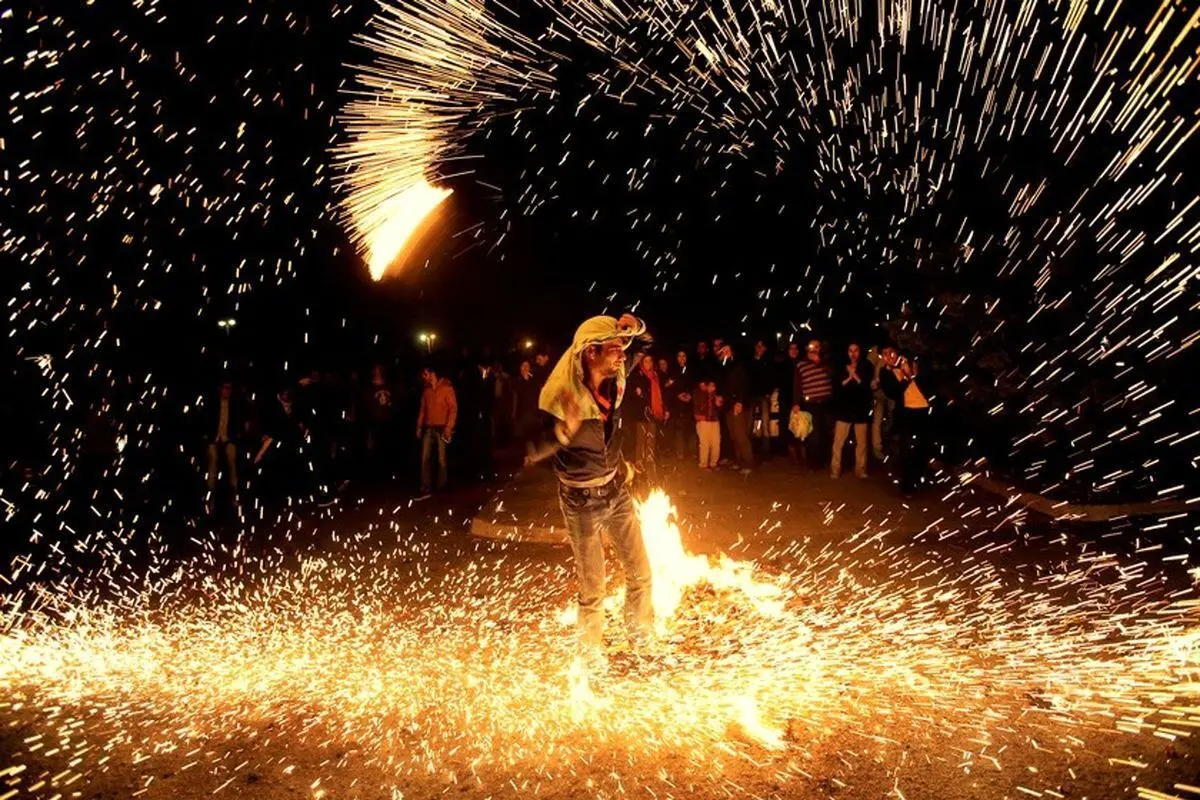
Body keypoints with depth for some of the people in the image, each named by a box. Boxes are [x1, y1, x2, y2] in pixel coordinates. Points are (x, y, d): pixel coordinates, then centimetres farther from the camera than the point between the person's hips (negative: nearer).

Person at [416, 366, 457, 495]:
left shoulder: (446, 388, -6)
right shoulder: (426, 390, 12)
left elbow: (453, 409, -9)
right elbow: (422, 409, 16)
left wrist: (448, 429, -14)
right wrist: (419, 426, 10)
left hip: (441, 429, -5)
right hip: (429, 429, 5)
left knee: (441, 460, 2)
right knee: (425, 459, 0)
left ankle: (441, 487, 12)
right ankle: (426, 487, 5)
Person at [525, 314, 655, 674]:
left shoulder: (613, 381, -10)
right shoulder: (562, 397, -25)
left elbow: (644, 343, 8)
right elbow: (532, 454, -25)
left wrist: (635, 327, -17)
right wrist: (564, 430, -45)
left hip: (617, 491, 6)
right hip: (582, 501, -5)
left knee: (640, 573, 14)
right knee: (592, 589, 5)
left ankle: (643, 642, 38)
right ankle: (592, 657, 30)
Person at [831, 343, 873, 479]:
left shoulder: (866, 367, 4)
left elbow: (868, 386, -7)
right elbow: (836, 386, -3)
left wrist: (855, 375, -11)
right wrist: (849, 378, -13)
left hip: (861, 409, 0)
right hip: (844, 408, 0)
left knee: (861, 442, 5)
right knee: (838, 441, -5)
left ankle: (860, 469, 15)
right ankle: (835, 469, 0)